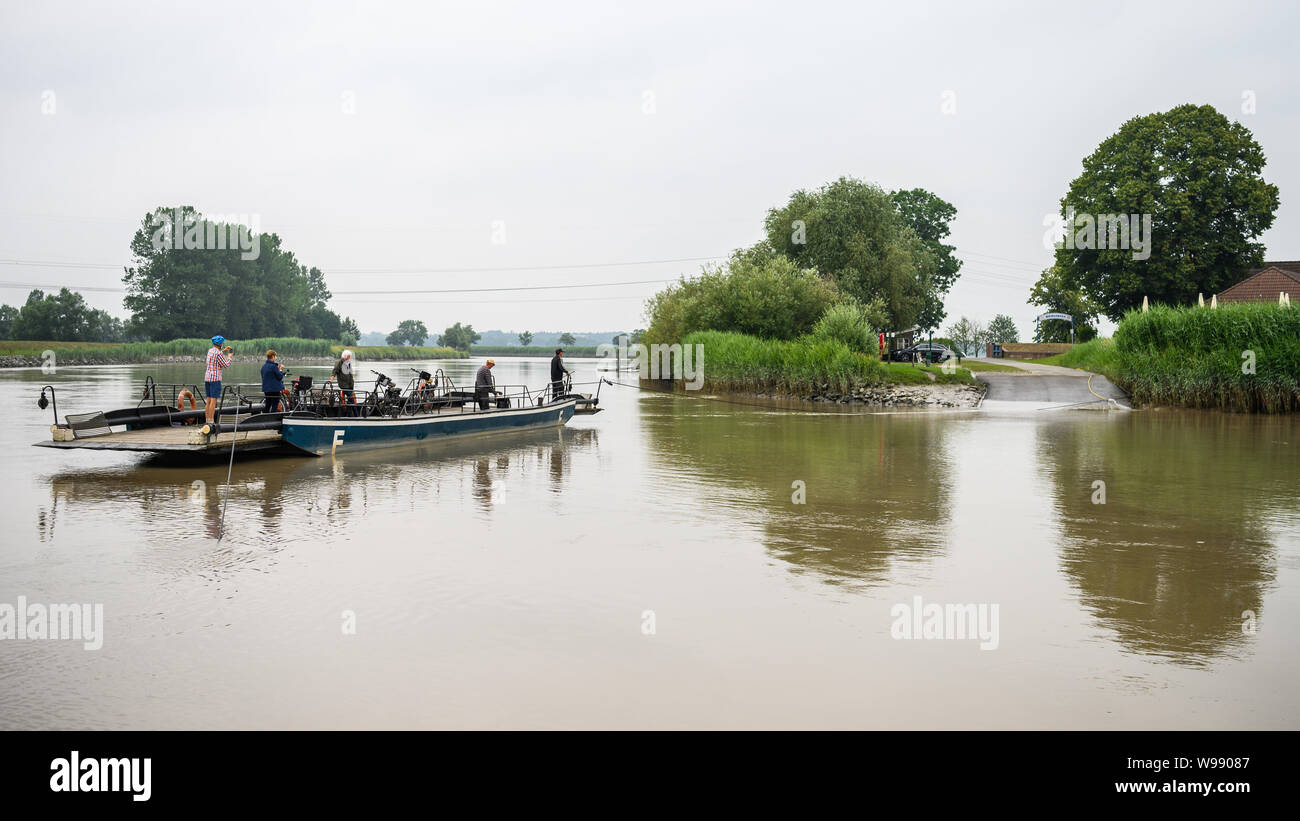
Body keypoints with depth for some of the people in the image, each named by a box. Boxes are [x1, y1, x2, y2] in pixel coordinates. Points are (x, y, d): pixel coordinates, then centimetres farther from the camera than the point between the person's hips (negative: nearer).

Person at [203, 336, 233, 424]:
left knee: (208, 401, 9)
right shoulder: (218, 353, -12)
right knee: (213, 401, -8)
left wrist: (224, 350, 30)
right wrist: (229, 357, 8)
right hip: (215, 379, -8)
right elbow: (226, 365, -8)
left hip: (207, 378, 8)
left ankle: (207, 420, 10)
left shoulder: (210, 350, 13)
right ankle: (210, 421, -10)